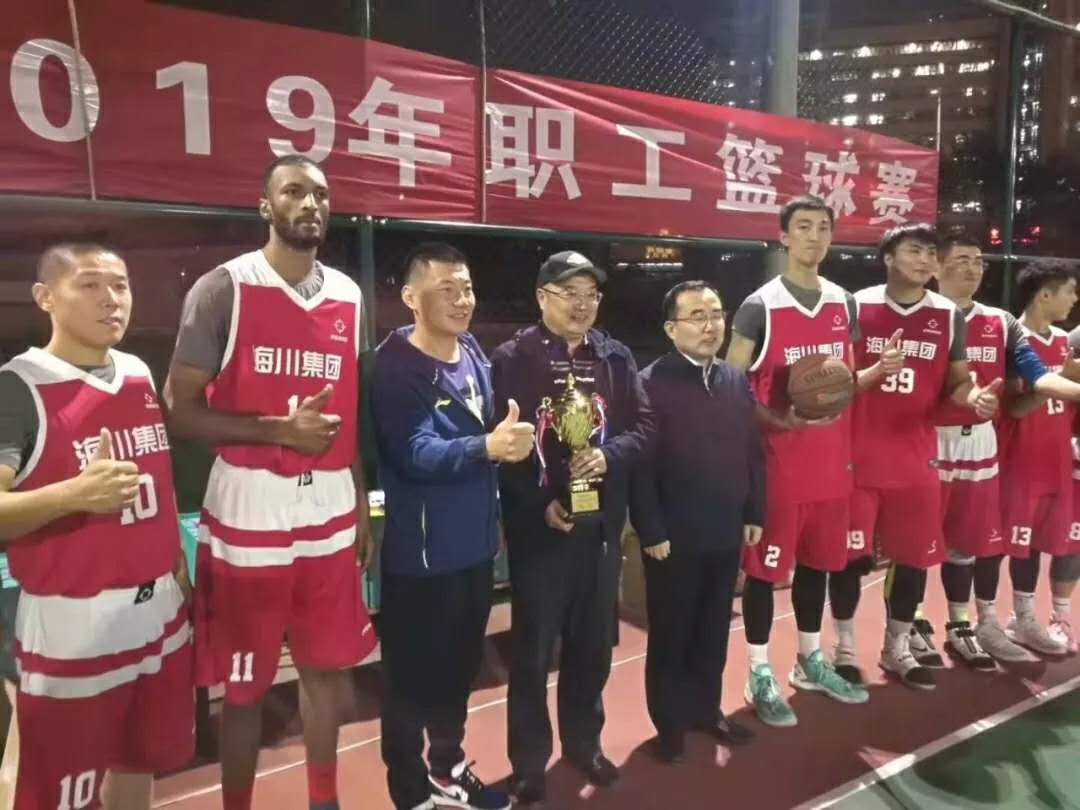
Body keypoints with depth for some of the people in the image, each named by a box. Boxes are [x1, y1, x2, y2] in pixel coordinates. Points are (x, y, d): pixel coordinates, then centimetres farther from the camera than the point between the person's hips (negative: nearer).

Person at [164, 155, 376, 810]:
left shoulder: (349, 296, 8)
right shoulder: (223, 289, -8)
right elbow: (181, 411, -9)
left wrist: (363, 506, 11)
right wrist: (281, 429, -19)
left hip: (330, 519, 5)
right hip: (247, 521, -4)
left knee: (328, 667, 16)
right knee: (245, 685, 10)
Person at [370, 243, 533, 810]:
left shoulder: (475, 355, 6)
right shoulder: (394, 367, -16)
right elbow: (416, 454, -28)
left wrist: (509, 441, 0)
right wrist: (488, 446, -39)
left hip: (476, 542, 7)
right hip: (422, 551, -7)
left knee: (462, 663, 20)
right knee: (414, 672, 7)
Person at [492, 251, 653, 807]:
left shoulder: (616, 357, 7)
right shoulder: (512, 359, -6)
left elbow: (642, 423, 5)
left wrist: (609, 455, -15)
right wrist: (539, 503, -15)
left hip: (601, 522, 4)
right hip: (537, 525, -4)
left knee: (594, 642, 17)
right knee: (533, 647, 8)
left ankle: (584, 743, 36)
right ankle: (529, 760, 25)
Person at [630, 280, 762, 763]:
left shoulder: (736, 381, 7)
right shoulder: (650, 384, -12)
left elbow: (753, 453, 12)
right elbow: (640, 465, -14)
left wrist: (754, 514, 9)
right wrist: (651, 531, -15)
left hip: (726, 533, 5)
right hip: (674, 538, -5)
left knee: (714, 630, 18)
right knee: (670, 634, 10)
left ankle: (707, 708, 36)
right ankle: (671, 723, 26)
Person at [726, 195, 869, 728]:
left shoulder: (844, 305, 10)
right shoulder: (760, 307, -9)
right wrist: (776, 420, -22)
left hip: (831, 460, 6)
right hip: (777, 461, -6)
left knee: (818, 559, 17)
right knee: (765, 565, 2)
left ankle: (811, 660, 35)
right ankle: (760, 676, 16)